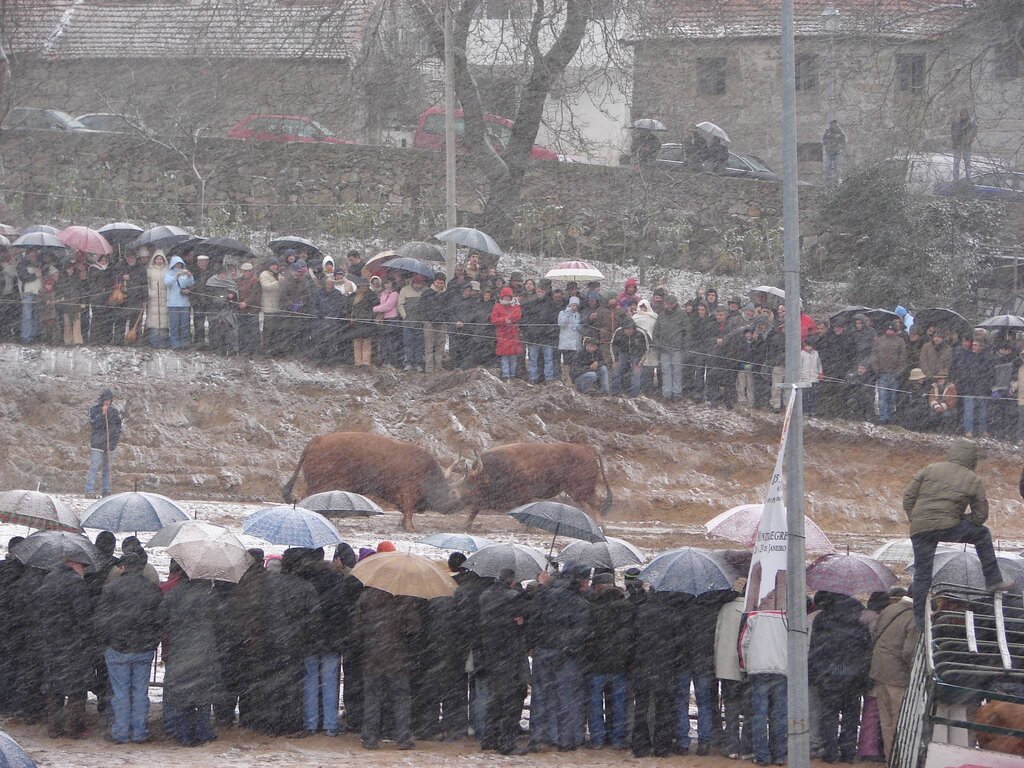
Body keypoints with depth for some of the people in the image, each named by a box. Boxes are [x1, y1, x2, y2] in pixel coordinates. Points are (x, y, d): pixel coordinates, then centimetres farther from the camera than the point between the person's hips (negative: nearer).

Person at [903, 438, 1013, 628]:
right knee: (982, 535, 21)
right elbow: (981, 516, 8)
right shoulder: (974, 481, 8)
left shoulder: (930, 470, 13)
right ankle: (994, 581, 20)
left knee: (922, 575, 11)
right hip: (947, 526, -3)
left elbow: (908, 498, 11)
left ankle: (920, 619, 12)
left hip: (919, 529, 3)